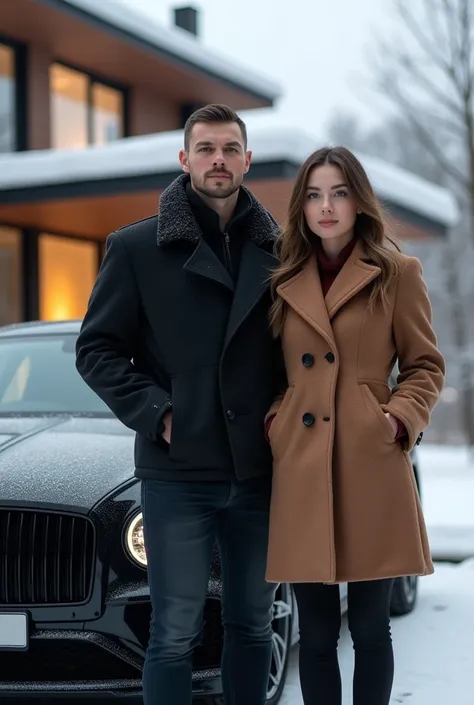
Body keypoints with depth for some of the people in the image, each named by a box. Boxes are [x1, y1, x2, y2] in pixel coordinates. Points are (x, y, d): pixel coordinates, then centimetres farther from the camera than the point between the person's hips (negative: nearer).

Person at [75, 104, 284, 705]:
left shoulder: (277, 250, 7)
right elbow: (97, 349, 1)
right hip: (177, 473, -3)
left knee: (253, 625, 15)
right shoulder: (136, 247, 0)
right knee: (175, 633, 2)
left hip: (259, 472, 3)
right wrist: (154, 412, -10)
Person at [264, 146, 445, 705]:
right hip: (301, 469, 3)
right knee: (315, 630, 8)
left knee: (369, 625, 6)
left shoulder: (398, 272, 3)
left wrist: (399, 418, -11)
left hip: (371, 466, -3)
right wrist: (273, 423, 2)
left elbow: (425, 365, 5)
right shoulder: (287, 280, 13)